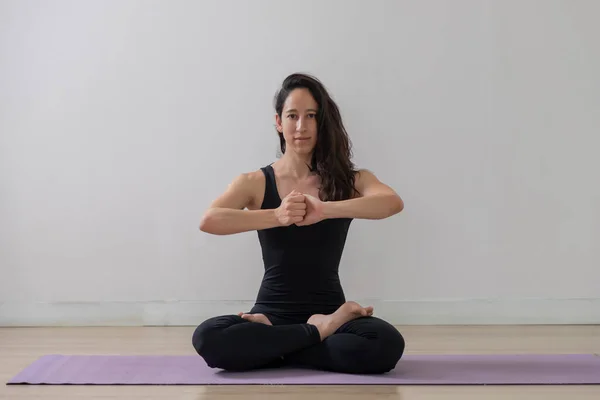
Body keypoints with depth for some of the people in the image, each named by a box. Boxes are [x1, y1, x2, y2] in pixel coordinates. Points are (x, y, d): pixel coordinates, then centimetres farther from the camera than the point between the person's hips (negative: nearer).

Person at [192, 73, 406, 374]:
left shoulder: (349, 180, 3)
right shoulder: (255, 182, 3)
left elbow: (393, 202, -19)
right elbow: (208, 221, -17)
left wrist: (325, 209, -33)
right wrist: (277, 216, -31)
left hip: (328, 312, 1)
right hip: (272, 313, 0)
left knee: (388, 343, -31)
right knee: (207, 338, -30)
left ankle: (268, 346, -12)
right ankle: (319, 332, -12)